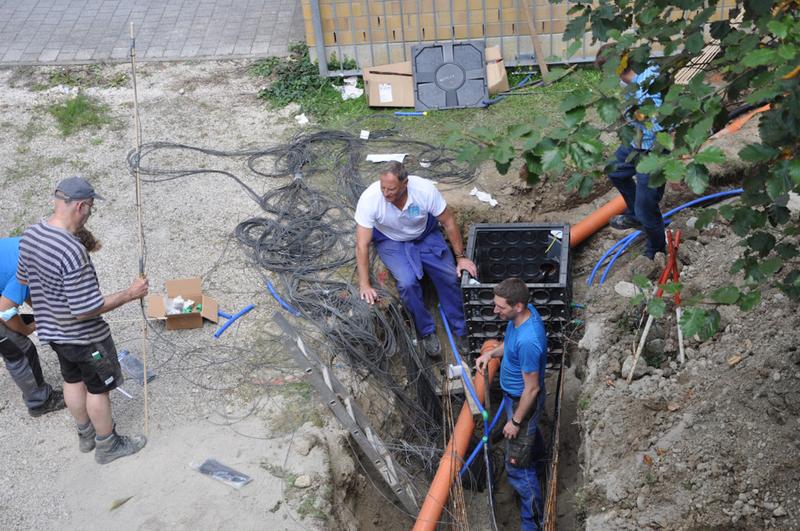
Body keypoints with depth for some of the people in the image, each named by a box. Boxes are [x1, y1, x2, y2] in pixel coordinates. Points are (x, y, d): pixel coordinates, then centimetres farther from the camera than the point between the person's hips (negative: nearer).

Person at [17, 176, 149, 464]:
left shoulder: (29, 235, -9)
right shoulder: (72, 251, -36)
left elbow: (23, 278, 9)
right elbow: (86, 310, -31)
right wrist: (130, 294, -23)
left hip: (52, 330, 8)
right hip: (84, 337, -8)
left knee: (73, 380, 26)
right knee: (98, 388, 13)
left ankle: (86, 435, 46)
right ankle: (107, 445, 32)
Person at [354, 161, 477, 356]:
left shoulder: (425, 189, -30)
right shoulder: (369, 199, -32)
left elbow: (449, 223, -14)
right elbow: (362, 245, -28)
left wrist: (461, 257, -9)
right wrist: (364, 285, -31)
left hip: (426, 234, 2)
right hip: (391, 241, -2)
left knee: (449, 276, -12)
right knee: (408, 282, -25)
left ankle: (460, 330, 10)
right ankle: (427, 332, -2)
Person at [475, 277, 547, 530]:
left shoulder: (528, 342, -40)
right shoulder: (524, 312, -13)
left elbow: (532, 389, -29)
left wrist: (515, 421, -18)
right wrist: (491, 353, -2)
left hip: (523, 401, -8)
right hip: (514, 393, 8)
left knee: (517, 468, 5)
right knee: (530, 435, 38)